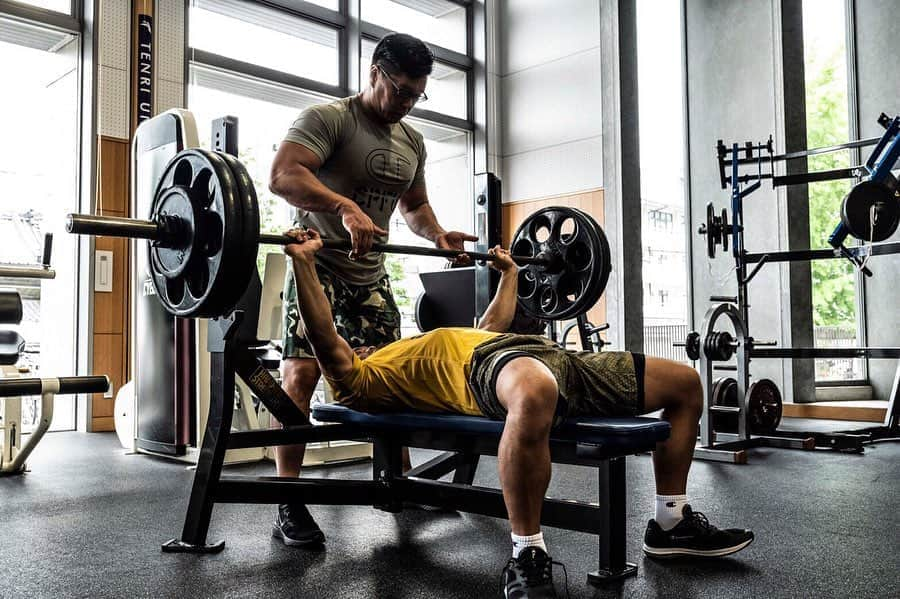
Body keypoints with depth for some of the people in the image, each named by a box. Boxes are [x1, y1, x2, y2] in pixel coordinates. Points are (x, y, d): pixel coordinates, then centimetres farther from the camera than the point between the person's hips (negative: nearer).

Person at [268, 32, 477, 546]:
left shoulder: (412, 141, 10)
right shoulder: (328, 118, -12)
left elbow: (414, 204, 22)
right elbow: (283, 175, -29)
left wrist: (437, 235, 1)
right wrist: (344, 207, -44)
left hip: (371, 274, 7)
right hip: (318, 266, -7)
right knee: (301, 374, -14)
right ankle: (289, 508, -7)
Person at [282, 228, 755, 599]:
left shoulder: (418, 351, 41)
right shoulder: (359, 380, 16)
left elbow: (492, 326, 49)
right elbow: (325, 341, -2)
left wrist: (509, 274, 53)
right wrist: (303, 262, -9)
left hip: (551, 356, 9)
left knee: (685, 383, 6)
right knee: (534, 396, -47)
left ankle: (671, 523, 13)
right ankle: (526, 557, -27)